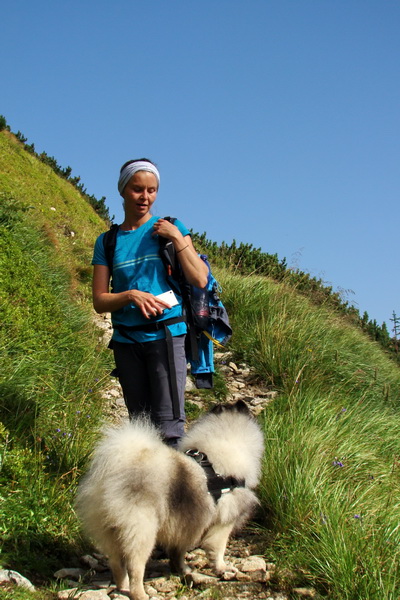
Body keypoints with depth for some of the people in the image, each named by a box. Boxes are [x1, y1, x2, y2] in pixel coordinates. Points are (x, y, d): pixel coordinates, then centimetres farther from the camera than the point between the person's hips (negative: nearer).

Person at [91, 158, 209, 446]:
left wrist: (177, 238, -9)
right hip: (126, 340, 3)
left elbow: (200, 280, -3)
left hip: (165, 335, -3)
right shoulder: (107, 241, 8)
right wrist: (131, 295, -15)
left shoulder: (170, 228, 5)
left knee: (168, 425, -11)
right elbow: (100, 301, 4)